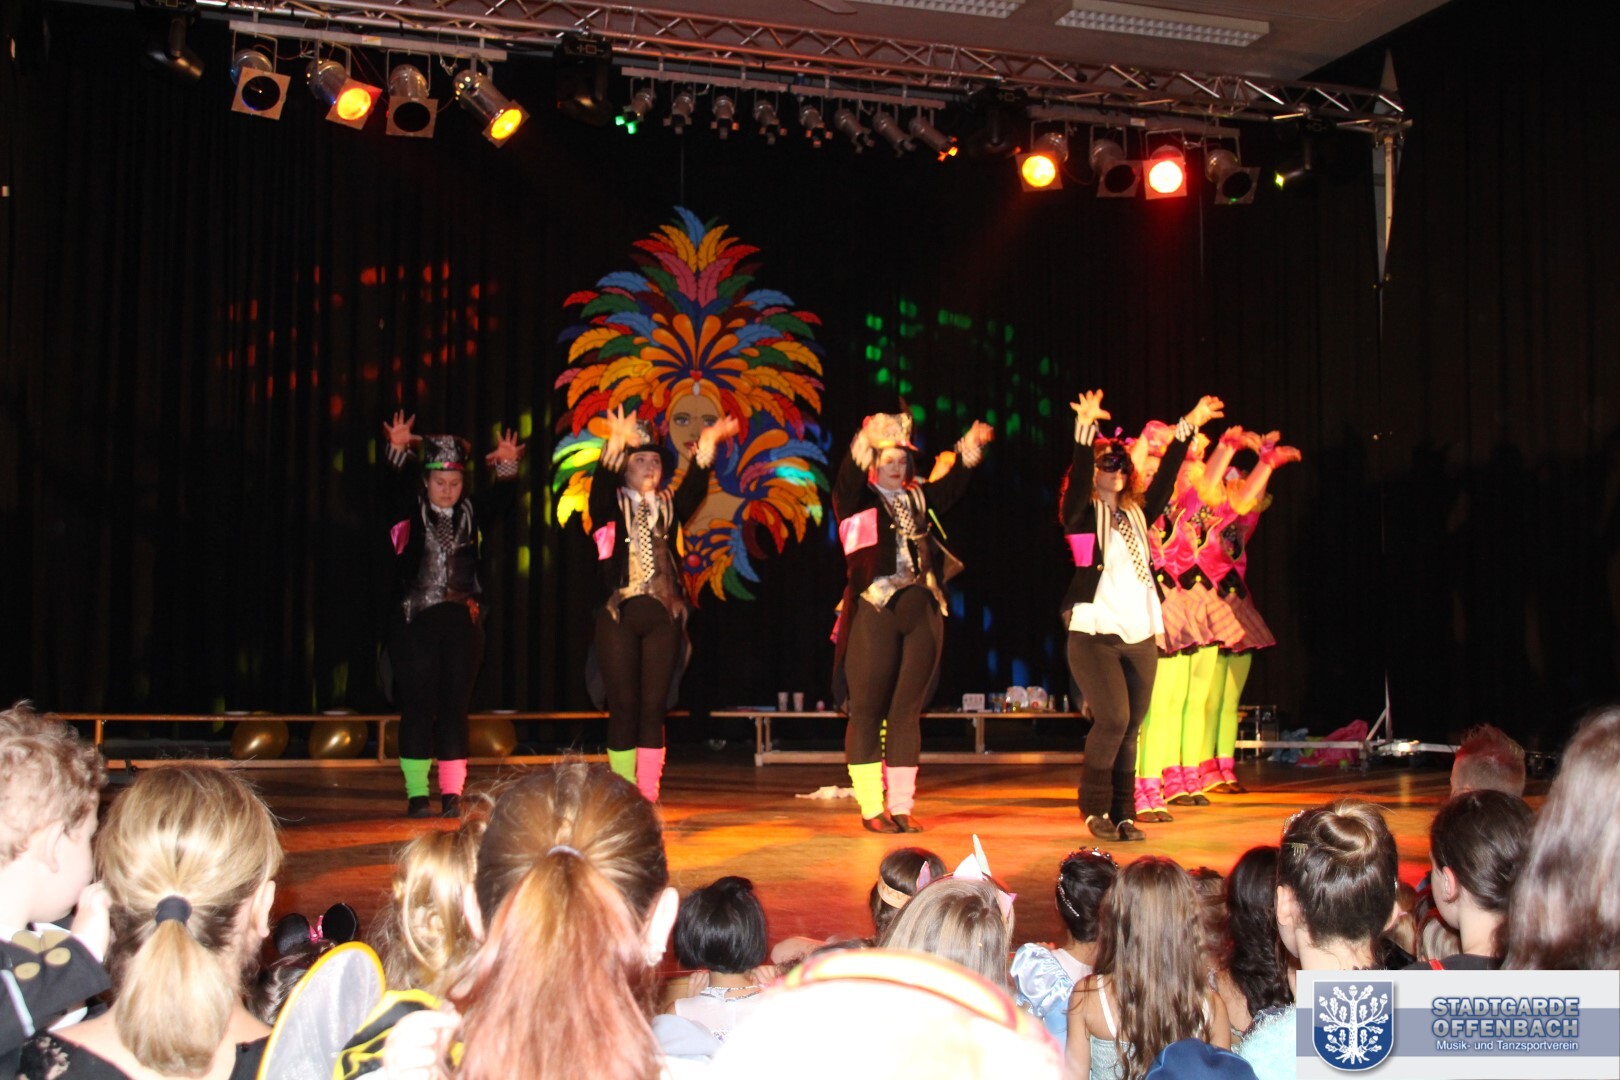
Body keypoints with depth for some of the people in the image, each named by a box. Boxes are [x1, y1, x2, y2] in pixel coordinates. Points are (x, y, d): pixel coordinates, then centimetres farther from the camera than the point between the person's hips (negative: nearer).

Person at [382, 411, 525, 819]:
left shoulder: (470, 512, 9)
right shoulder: (410, 511, 1)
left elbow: (500, 499, -2)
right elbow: (395, 487, -15)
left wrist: (507, 468, -20)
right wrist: (397, 452, -31)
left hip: (462, 621, 2)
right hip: (414, 621, -2)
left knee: (455, 708, 4)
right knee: (417, 707, 1)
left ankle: (452, 794, 8)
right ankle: (417, 794, 7)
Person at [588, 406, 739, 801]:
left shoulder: (669, 506, 13)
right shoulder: (611, 506, 6)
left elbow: (694, 487, -4)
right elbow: (602, 484, -14)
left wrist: (706, 446, -19)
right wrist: (616, 443, -30)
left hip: (662, 615, 2)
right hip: (618, 614, -2)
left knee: (654, 707, 2)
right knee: (623, 707, -1)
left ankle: (648, 799, 4)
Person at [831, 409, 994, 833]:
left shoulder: (916, 497, 17)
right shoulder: (857, 499, 1)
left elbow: (949, 489, 20)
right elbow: (848, 477, -17)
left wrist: (969, 450, 3)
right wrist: (866, 440, -36)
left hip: (922, 613, 5)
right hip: (874, 612, -5)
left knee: (907, 713, 7)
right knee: (867, 712, -1)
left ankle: (901, 808, 13)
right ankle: (871, 809, 5)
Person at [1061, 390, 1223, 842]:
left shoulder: (1136, 513, 16)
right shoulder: (1081, 515, 0)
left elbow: (1165, 479, 19)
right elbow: (1078, 481, -16)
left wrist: (1188, 428, 16)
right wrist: (1086, 430, -29)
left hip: (1140, 636, 6)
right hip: (1095, 634, -6)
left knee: (1130, 728, 5)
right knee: (1112, 719, -15)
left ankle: (1122, 814, 13)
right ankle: (1094, 808, 2)